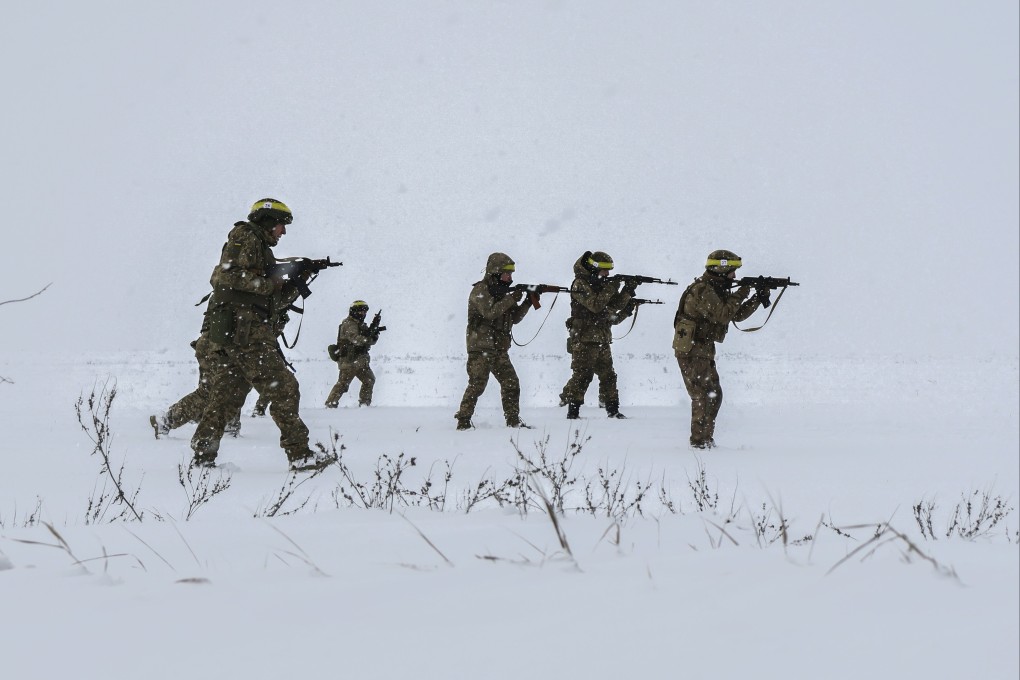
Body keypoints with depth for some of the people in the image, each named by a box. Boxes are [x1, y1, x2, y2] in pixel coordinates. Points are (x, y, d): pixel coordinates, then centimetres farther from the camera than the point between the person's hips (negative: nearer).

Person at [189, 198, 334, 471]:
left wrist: (294, 285, 5)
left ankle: (203, 456, 10)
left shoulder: (261, 248, 26)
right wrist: (272, 285, -13)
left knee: (226, 395, 9)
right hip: (244, 328, -10)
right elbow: (225, 277, -18)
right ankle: (300, 454, -11)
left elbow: (273, 303, 22)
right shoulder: (245, 238, -3)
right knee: (283, 388, -11)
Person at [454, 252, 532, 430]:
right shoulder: (480, 290, -8)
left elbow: (515, 318, 17)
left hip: (499, 349, 8)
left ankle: (513, 420, 10)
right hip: (481, 347, -8)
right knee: (477, 384, -11)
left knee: (511, 383, 4)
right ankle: (463, 421, -5)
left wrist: (528, 303, 3)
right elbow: (489, 312, -23)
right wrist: (511, 299, -20)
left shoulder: (501, 291, 17)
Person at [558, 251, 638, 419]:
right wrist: (611, 289, -19)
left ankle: (613, 410, 13)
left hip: (602, 340, 8)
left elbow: (616, 304, 11)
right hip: (584, 339, -8)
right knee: (582, 375, -7)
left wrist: (628, 291, -3)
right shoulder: (580, 284, -9)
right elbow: (595, 305, -21)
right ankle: (572, 411, -3)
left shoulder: (601, 284, 16)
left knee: (608, 375, 9)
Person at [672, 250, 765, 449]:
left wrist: (758, 298, 5)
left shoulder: (718, 290, 15)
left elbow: (738, 314, 16)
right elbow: (722, 315, -27)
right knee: (704, 395, -10)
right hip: (691, 350, -10)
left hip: (703, 350, 10)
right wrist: (741, 295, -19)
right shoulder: (702, 290, -17)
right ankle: (699, 441, -6)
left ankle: (706, 439, 20)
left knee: (714, 395, 13)